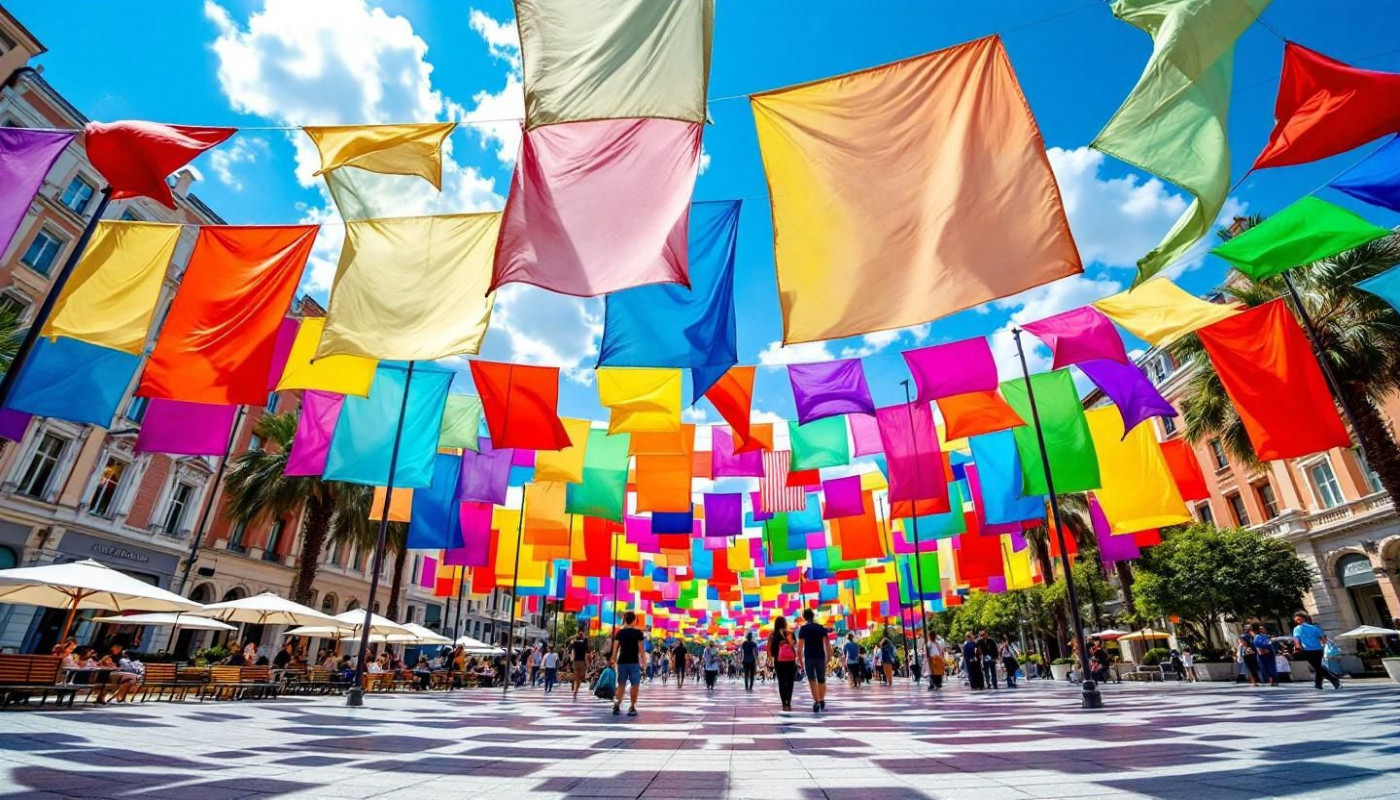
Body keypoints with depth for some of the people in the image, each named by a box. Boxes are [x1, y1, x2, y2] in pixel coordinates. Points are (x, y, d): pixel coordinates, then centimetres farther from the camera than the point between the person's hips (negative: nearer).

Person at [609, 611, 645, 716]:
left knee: (621, 684, 13)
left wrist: (613, 660, 6)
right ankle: (632, 707, 2)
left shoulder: (619, 633, 6)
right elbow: (640, 648, -6)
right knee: (635, 685, 4)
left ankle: (617, 705, 3)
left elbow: (615, 648, 1)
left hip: (622, 662, 4)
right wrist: (643, 661, 0)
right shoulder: (638, 633, -4)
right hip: (634, 662, -4)